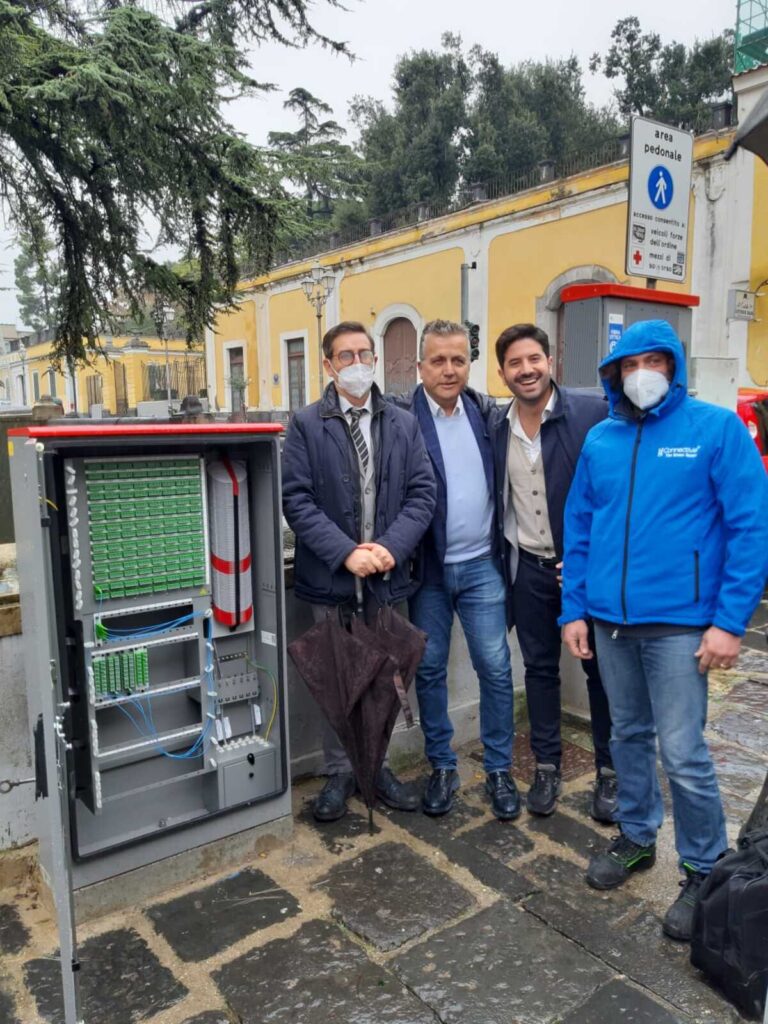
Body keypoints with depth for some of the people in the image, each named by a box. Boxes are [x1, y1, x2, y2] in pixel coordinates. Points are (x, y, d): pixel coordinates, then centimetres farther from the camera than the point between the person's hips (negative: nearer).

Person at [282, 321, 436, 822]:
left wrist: (392, 547, -13)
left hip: (388, 573, 2)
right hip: (330, 575, -2)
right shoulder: (306, 425, -2)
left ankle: (375, 765, 32)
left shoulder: (404, 424, 6)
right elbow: (296, 499, -9)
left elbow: (422, 492, 1)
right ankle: (340, 773, 29)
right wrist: (346, 552, -17)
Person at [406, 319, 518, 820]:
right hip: (428, 568, -2)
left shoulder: (486, 412, 4)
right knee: (430, 669, 11)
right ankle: (442, 766, 28)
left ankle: (499, 769, 24)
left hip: (481, 566, 3)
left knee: (496, 668, 7)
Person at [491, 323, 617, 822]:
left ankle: (610, 771, 28)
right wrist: (504, 561, 5)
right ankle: (547, 767, 30)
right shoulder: (497, 427, 1)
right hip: (529, 568, 4)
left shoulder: (594, 412, -12)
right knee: (539, 668, 14)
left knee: (601, 669, 9)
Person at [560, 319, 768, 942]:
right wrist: (574, 608, 5)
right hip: (609, 619, 5)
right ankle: (636, 837, 38)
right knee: (628, 735, 18)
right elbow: (578, 528, 10)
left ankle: (705, 871, 23)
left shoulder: (717, 428, -5)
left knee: (683, 753, 0)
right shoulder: (600, 439, 7)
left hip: (679, 622, -4)